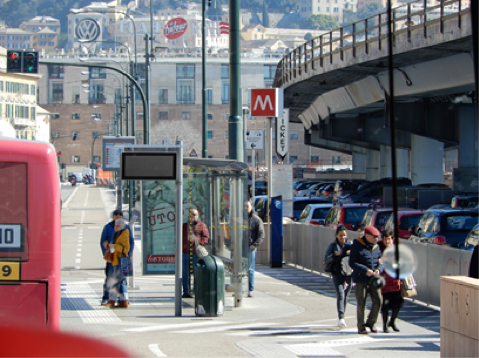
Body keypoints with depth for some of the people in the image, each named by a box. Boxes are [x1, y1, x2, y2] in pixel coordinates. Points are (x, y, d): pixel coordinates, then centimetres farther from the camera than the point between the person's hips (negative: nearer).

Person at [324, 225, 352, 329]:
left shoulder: (350, 245, 8)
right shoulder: (333, 246, 3)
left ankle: (341, 319, 23)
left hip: (348, 274, 3)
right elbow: (326, 259, -3)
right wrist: (335, 254, -19)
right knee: (340, 294, -20)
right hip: (337, 273, -3)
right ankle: (341, 318, -29)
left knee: (345, 296, 10)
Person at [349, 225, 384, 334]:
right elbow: (352, 263, -13)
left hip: (374, 280, 5)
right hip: (361, 279, -5)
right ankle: (361, 327, 12)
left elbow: (381, 261, 12)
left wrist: (379, 269, -11)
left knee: (378, 301, -3)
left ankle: (371, 322, 18)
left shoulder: (376, 246, 8)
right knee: (361, 304, 0)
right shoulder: (357, 245, -9)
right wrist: (366, 270, -22)